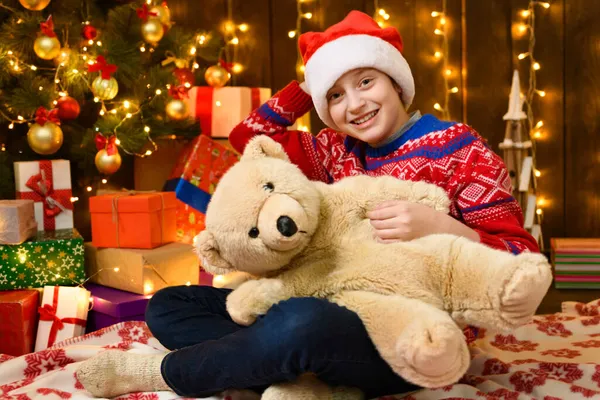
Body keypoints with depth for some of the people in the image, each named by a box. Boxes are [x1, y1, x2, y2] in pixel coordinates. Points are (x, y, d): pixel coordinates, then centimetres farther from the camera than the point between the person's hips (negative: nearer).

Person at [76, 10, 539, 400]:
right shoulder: (337, 150, 11)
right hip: (334, 312, 7)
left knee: (301, 323, -42)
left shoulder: (458, 148, -5)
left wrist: (437, 226, -26)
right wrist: (311, 85, 9)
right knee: (169, 306, 3)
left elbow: (523, 260, -9)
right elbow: (249, 136, 18)